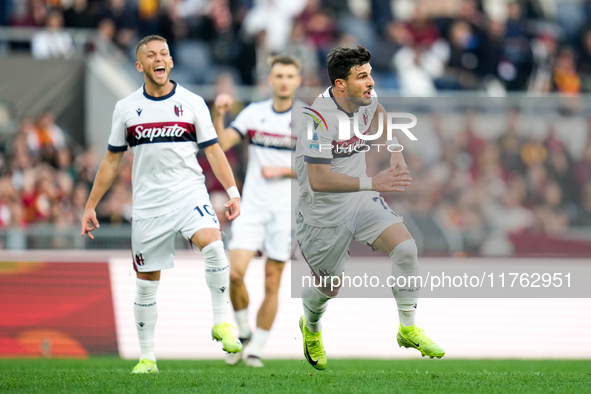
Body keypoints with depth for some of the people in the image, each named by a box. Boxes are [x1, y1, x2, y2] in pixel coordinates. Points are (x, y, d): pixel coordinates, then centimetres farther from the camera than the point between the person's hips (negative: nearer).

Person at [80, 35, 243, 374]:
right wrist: (91, 205, 12)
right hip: (148, 204, 2)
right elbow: (112, 161, 13)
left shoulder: (192, 103, 2)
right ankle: (147, 358, 16)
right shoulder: (126, 108, 6)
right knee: (147, 282, 5)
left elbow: (213, 151, 4)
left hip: (189, 194, -2)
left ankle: (222, 322, -19)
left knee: (213, 244, -30)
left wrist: (233, 193, -7)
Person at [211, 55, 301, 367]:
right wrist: (218, 115, -19)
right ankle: (243, 333, 9)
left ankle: (256, 350, 11)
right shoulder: (254, 112, 5)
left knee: (272, 283, 0)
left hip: (285, 210, -1)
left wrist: (282, 170, -12)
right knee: (235, 272, -14)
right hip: (252, 206, 1)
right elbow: (221, 145, -4)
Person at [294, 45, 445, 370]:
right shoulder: (319, 118, -30)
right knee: (328, 287, 12)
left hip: (361, 202, 5)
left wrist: (395, 151, 10)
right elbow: (318, 179, -36)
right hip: (324, 213, -5)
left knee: (405, 247, -17)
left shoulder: (365, 99, -7)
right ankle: (311, 329, 48)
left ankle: (408, 329, -2)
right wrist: (372, 183, -40)